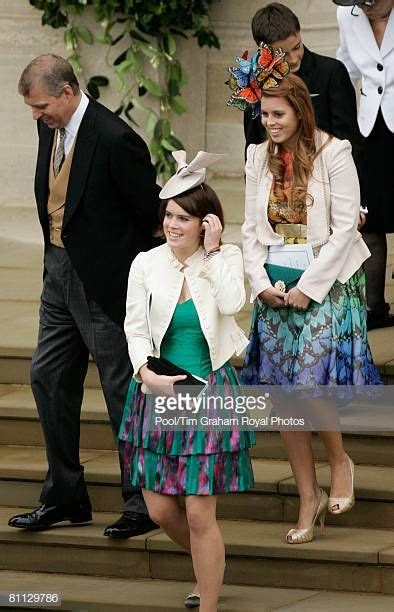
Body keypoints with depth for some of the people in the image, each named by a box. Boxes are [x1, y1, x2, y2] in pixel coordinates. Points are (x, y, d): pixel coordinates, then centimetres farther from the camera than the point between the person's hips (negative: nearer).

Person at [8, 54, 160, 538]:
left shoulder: (114, 139, -21)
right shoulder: (50, 128, 4)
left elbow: (150, 212, -14)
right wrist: (59, 253, 11)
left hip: (104, 281, -8)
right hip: (59, 271, 8)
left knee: (122, 388, -1)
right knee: (49, 380, 10)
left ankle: (142, 504, 7)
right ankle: (64, 497, 21)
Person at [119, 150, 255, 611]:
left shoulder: (225, 259, -3)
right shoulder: (146, 264, 0)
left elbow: (232, 304, -21)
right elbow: (135, 328, -1)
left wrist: (212, 252, -16)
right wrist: (148, 374, -15)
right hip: (159, 393, 3)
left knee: (199, 514, -7)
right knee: (161, 510, 7)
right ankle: (211, 567, 37)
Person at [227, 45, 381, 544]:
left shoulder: (333, 154, -8)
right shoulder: (259, 157, 7)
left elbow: (345, 228, -10)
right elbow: (252, 229, 9)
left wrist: (308, 287, -13)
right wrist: (261, 283, -5)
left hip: (326, 286, -5)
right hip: (276, 291, 5)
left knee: (311, 387, -16)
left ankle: (339, 461, 13)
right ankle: (309, 499, 10)